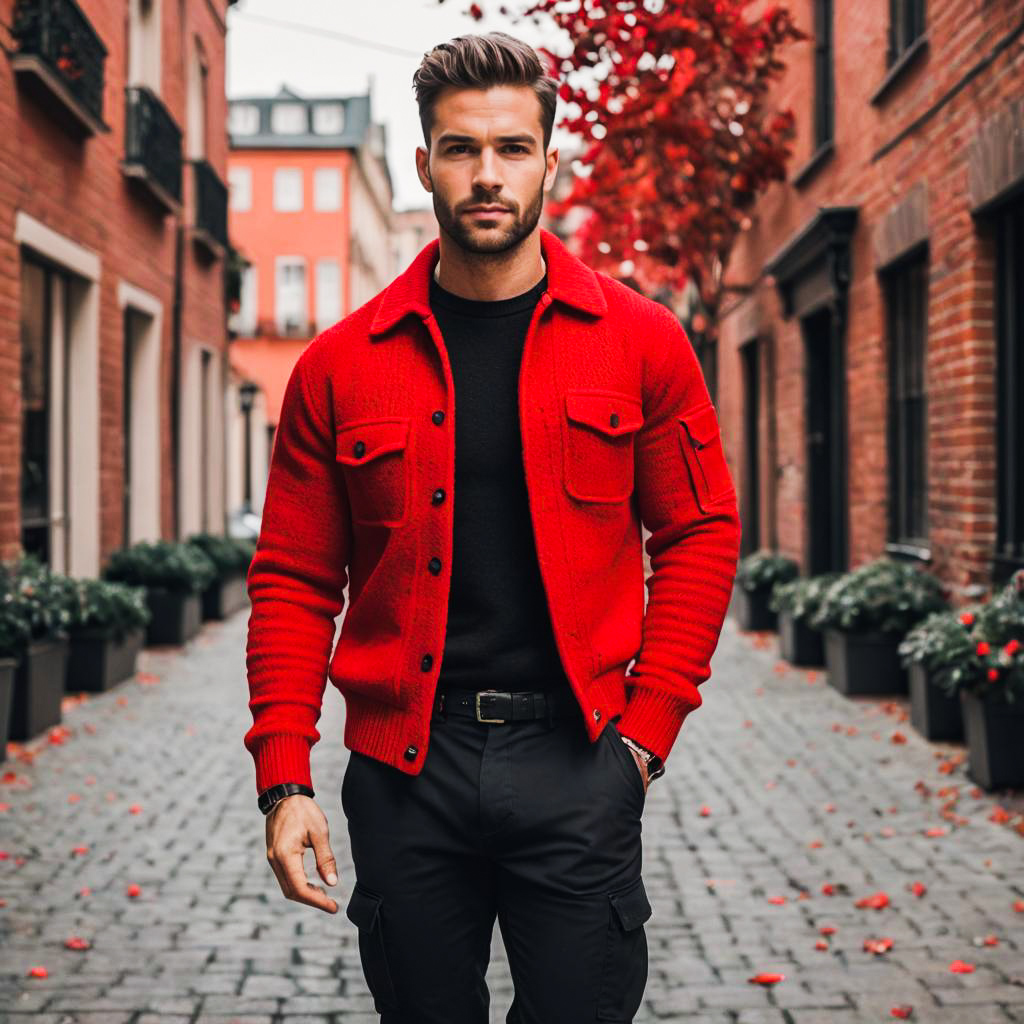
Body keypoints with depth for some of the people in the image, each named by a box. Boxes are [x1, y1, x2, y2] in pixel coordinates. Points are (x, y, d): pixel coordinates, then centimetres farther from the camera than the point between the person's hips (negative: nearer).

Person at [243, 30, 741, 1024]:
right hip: (403, 763, 1)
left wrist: (645, 728, -2)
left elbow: (701, 535, 6)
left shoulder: (639, 340, 2)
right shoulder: (341, 364, 3)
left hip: (575, 758, -1)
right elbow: (293, 580, 5)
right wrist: (284, 781, -3)